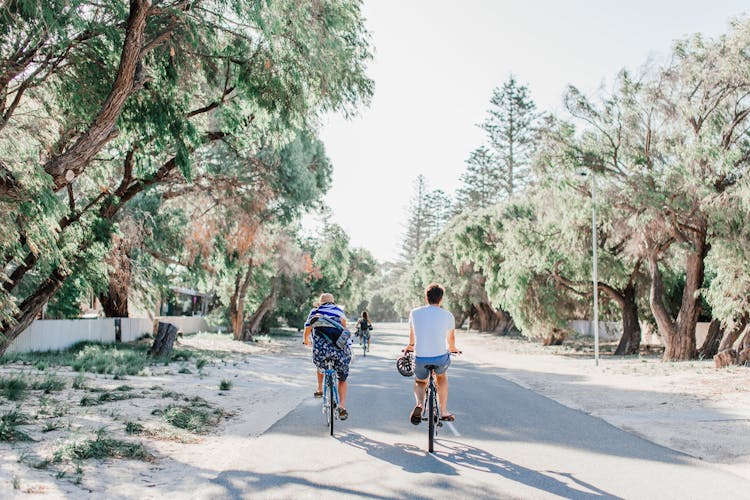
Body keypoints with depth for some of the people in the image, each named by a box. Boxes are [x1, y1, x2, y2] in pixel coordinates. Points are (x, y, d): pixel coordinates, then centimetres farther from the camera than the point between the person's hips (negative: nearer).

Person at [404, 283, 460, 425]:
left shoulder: (415, 313, 3)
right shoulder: (448, 316, 1)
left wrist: (411, 345, 45)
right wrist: (452, 348, 42)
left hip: (420, 359, 0)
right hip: (441, 358, 0)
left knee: (419, 382, 29)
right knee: (442, 377, 33)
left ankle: (419, 404, -2)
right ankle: (444, 412, 30)